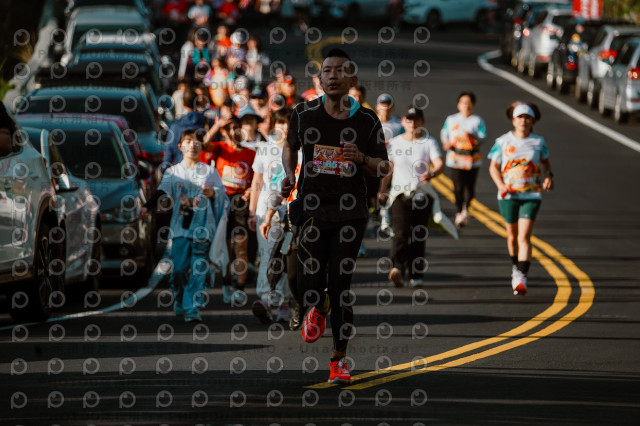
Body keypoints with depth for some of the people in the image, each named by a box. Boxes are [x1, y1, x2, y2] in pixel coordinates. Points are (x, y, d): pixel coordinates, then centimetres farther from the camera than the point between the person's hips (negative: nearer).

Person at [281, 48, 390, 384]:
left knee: (341, 286, -3)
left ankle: (339, 359, 10)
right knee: (309, 284, -10)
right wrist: (289, 174, -1)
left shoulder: (367, 121, -1)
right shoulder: (304, 114, 0)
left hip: (350, 212, 0)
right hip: (312, 208, 0)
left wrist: (362, 159, -14)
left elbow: (384, 167, 7)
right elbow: (290, 146, 18)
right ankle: (318, 308, 29)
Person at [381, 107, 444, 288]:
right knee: (401, 233, -18)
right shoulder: (395, 143, 11)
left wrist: (432, 173, -32)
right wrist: (381, 190, 14)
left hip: (422, 194, 0)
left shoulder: (429, 142, 4)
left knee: (419, 236, 1)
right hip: (400, 193, 0)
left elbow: (439, 164, -10)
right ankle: (397, 268, -35)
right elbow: (388, 169, 20)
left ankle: (416, 276, 7)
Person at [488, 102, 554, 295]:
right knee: (512, 236, 14)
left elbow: (545, 161, 19)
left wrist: (549, 176, 0)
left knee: (524, 237, -13)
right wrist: (500, 185, -12)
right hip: (508, 195, 1)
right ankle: (516, 265, 42)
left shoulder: (538, 141, 3)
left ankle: (521, 279, -19)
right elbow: (493, 167, 5)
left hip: (531, 196, -1)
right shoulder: (503, 142, 0)